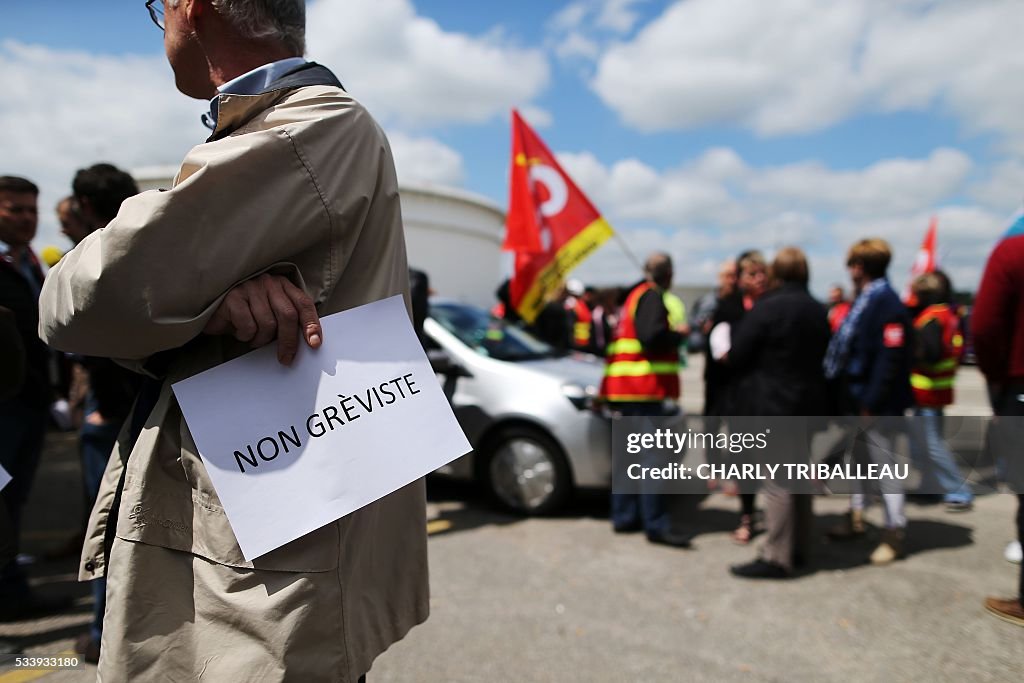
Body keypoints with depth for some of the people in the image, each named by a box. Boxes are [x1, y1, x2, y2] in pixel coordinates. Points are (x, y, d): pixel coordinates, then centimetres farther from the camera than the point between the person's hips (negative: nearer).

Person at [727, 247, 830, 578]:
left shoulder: (767, 308, -16)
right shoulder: (819, 311, 7)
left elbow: (737, 356, -12)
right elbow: (822, 356, 15)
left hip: (771, 405, -8)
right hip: (807, 402, 8)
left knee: (776, 483, -4)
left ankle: (776, 557, 0)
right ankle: (799, 547, 27)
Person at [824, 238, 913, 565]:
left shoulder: (888, 305, -18)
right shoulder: (864, 301, 10)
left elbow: (890, 359, -23)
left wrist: (871, 402, -22)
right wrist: (845, 394, 13)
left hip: (877, 404, -9)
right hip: (855, 397, 9)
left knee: (884, 462, 1)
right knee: (858, 458, 19)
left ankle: (895, 532, 14)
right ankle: (856, 516, 33)